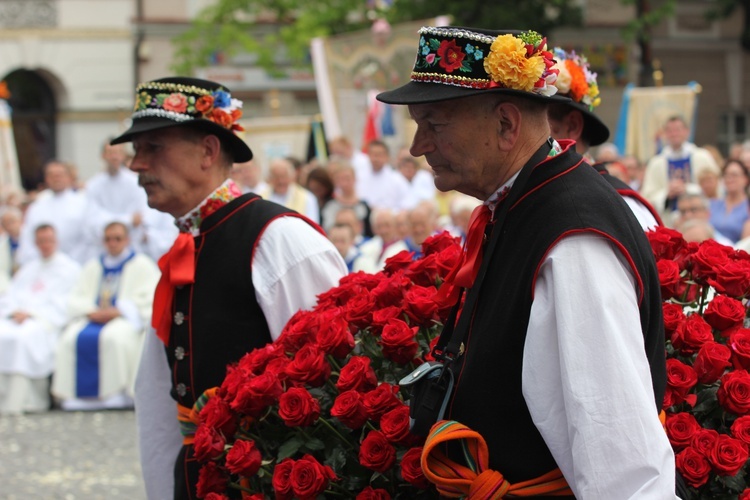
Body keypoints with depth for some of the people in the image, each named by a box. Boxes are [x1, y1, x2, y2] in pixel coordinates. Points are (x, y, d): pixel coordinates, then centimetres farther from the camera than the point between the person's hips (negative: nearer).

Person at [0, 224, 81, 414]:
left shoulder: (70, 268, 11)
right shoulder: (27, 269, 30)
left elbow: (64, 303, -1)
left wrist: (32, 313, -11)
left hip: (47, 320, -5)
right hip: (17, 318, 5)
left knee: (23, 337, -36)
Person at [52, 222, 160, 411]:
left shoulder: (142, 265, 7)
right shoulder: (93, 266, 22)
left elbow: (148, 299, -6)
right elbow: (75, 299, 16)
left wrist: (118, 311, -16)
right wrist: (90, 311, -7)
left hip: (127, 319, -4)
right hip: (93, 318, 4)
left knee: (114, 337, -38)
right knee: (71, 338, -27)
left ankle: (118, 393, -33)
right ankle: (80, 393, -28)